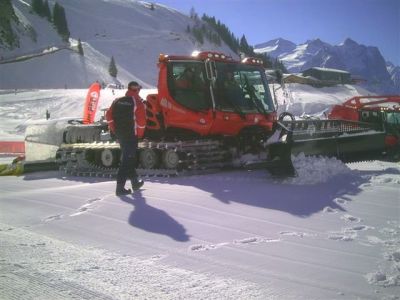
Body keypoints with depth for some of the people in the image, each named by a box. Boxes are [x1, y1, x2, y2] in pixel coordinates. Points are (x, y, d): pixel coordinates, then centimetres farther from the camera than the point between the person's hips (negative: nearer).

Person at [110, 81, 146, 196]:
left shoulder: (117, 101, 7)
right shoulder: (137, 102, -10)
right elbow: (141, 120, -14)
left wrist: (115, 130, 16)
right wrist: (140, 133, -1)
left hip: (119, 134, 6)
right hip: (131, 135, -6)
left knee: (129, 157, 21)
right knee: (127, 159, -3)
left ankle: (135, 182, 33)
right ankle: (120, 188, -8)